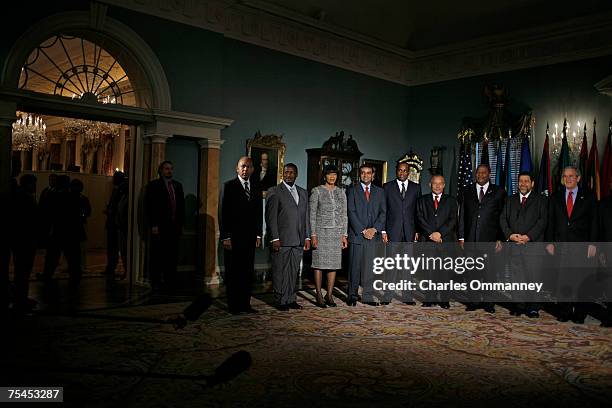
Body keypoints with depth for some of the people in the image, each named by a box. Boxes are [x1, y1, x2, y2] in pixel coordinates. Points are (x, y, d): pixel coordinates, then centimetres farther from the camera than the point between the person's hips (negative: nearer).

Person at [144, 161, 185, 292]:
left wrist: (181, 224, 10)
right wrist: (153, 225, -12)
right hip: (159, 227, -4)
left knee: (172, 256, 4)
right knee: (157, 256, 1)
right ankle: (156, 282, 9)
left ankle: (170, 281, 12)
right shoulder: (153, 185, 0)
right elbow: (149, 206, -5)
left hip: (175, 227, 5)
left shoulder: (178, 185, 16)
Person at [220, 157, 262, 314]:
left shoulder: (256, 188, 12)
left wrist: (258, 235, 7)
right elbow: (224, 213, -7)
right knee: (232, 272, 3)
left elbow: (259, 213, 14)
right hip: (233, 237, -4)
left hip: (250, 237, 5)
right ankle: (233, 305, 11)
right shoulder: (229, 186, -2)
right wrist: (225, 237, -12)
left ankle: (245, 304, 14)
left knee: (248, 272, 7)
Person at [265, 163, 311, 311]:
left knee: (293, 271, 9)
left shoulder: (303, 192, 16)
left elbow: (306, 216, 17)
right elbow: (271, 217, -6)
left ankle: (291, 299, 18)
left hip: (298, 241, 5)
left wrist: (307, 237, 10)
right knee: (280, 272, 0)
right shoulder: (274, 192, -1)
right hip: (282, 240, -5)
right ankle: (281, 301, 8)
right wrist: (275, 238, -13)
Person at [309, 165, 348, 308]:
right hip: (321, 231, -3)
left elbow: (344, 215, 12)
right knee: (319, 263, -2)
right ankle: (319, 295, 7)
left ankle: (329, 295, 13)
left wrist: (344, 235, 6)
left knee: (334, 264, 4)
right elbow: (312, 214, -3)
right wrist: (313, 234, -10)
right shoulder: (317, 191, 0)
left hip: (337, 232, 4)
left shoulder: (341, 193, 12)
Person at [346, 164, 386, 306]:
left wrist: (374, 229, -6)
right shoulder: (352, 190, 5)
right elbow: (351, 213, -3)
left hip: (374, 235, 3)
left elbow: (383, 213, 9)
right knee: (355, 266, -3)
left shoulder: (379, 191, 15)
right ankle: (352, 295, 6)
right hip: (357, 235, -3)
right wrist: (363, 230, -11)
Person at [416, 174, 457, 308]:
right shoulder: (422, 200, 14)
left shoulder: (451, 201, 13)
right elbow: (420, 219, 3)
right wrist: (431, 234, -9)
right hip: (427, 240, 0)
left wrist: (440, 233, -11)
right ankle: (429, 299, 3)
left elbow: (453, 220, 2)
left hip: (446, 240, 0)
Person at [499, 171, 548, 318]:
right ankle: (518, 306, 9)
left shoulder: (540, 200, 8)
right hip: (514, 244, 3)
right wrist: (510, 234, -7)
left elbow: (542, 220, -3)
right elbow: (503, 219, 11)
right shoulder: (510, 200, 19)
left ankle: (533, 308, 4)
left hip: (533, 243, -3)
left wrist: (529, 236, -13)